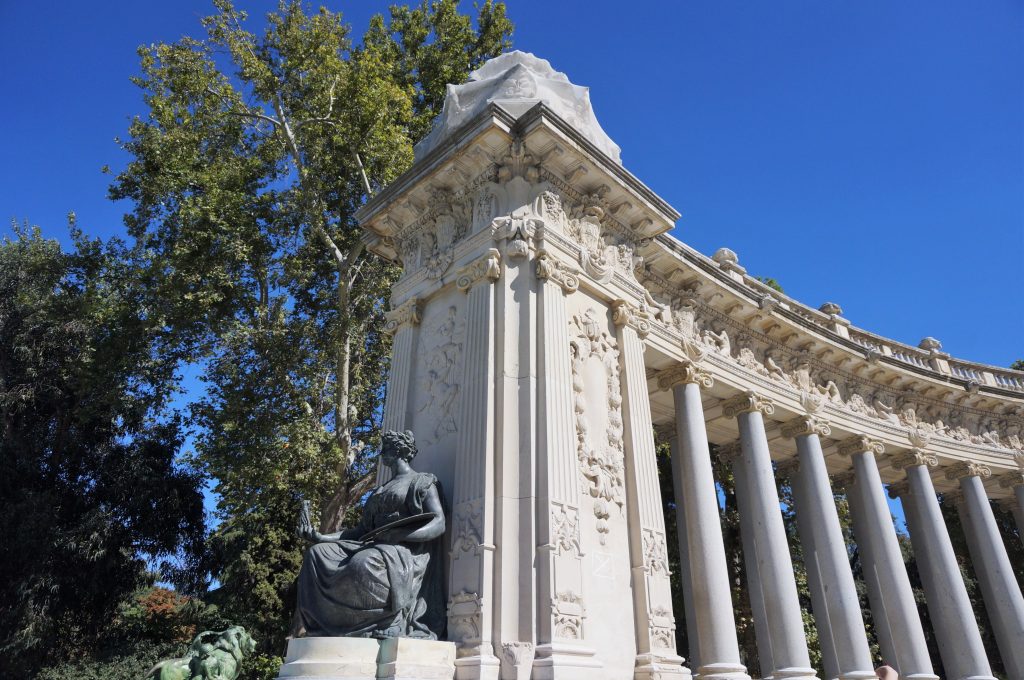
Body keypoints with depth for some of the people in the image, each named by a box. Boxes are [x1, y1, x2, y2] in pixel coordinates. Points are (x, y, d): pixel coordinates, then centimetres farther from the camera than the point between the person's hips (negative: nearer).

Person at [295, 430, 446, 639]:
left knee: (364, 565, -38)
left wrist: (397, 535, -23)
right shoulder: (379, 492, 28)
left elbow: (439, 524, -10)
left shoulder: (423, 482, 4)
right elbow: (361, 531, 22)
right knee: (317, 554, -9)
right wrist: (319, 537, 10)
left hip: (407, 553, -8)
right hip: (374, 549, 8)